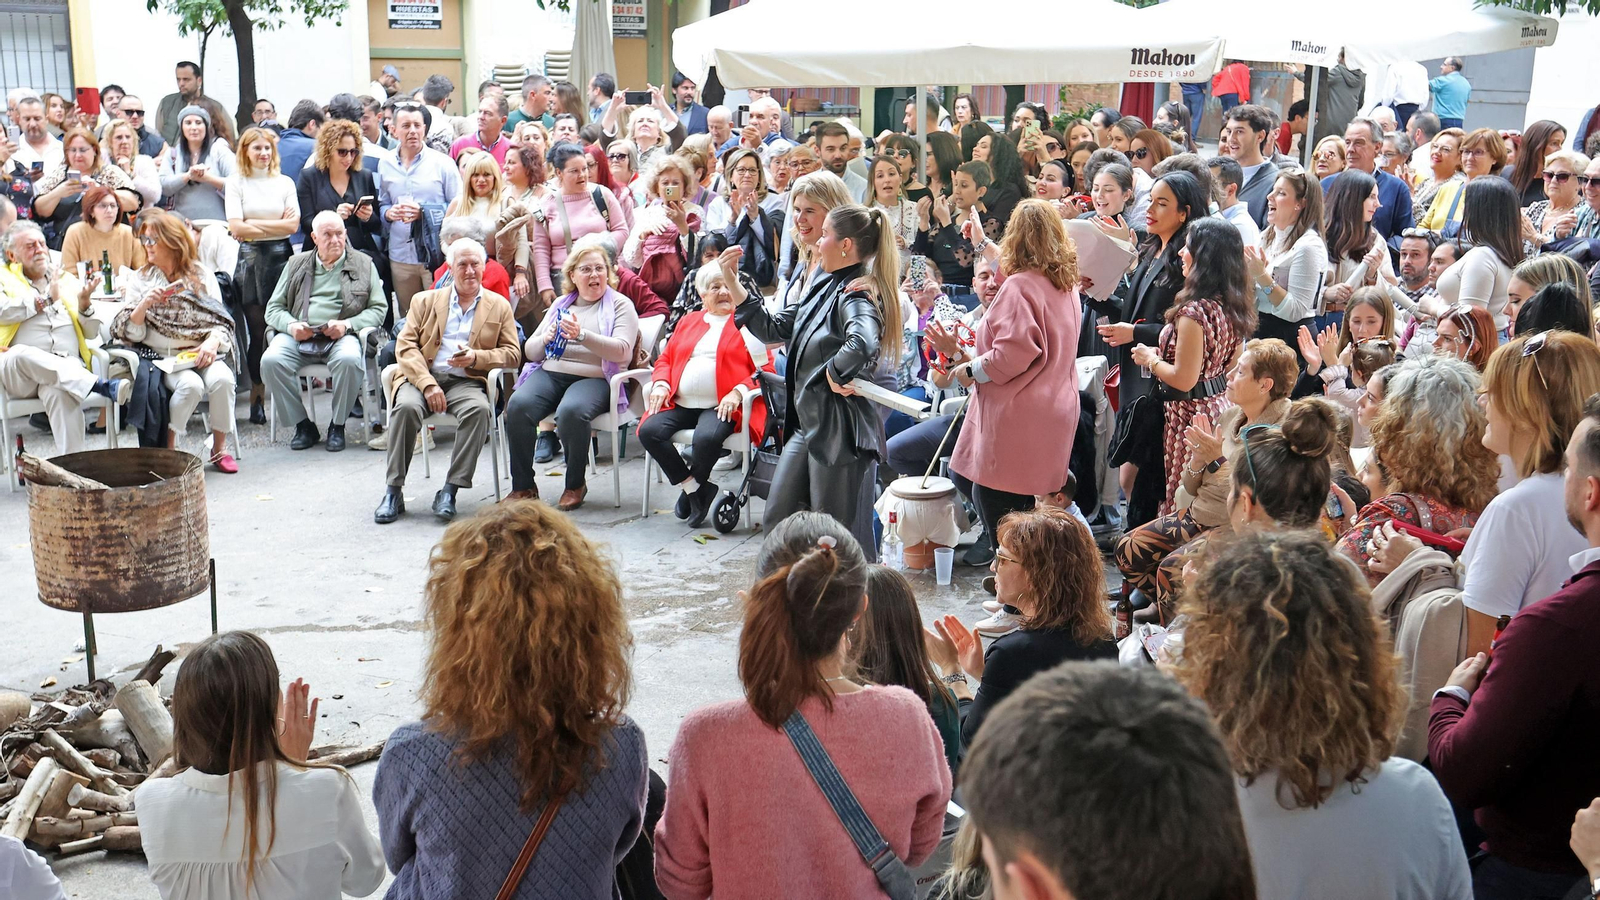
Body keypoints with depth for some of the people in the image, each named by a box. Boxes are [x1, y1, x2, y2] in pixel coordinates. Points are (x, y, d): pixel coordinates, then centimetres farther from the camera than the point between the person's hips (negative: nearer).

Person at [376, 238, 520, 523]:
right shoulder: (426, 300, 18)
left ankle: (450, 490, -29)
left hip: (466, 382, 0)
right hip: (422, 377, 1)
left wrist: (477, 358, -10)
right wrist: (427, 384, -12)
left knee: (479, 410, -34)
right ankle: (394, 491, -25)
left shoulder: (499, 306, 17)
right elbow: (405, 345, 6)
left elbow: (512, 353, 10)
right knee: (406, 406, -32)